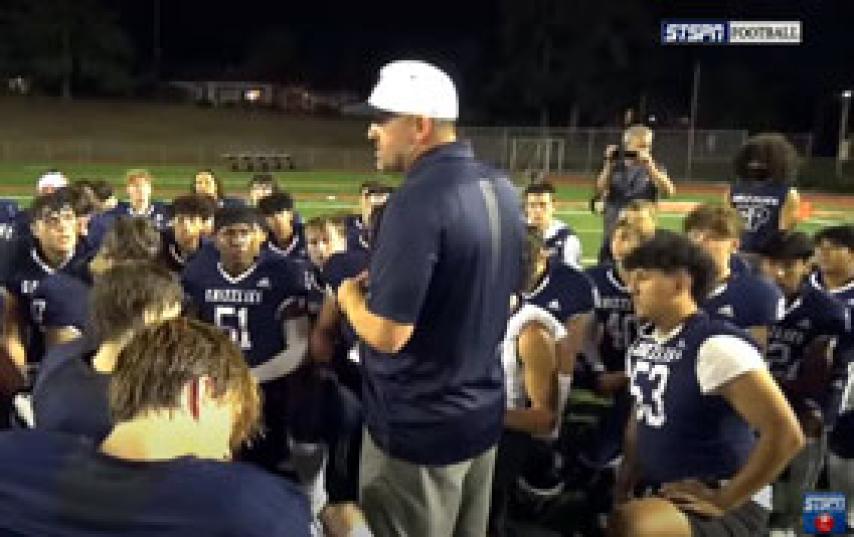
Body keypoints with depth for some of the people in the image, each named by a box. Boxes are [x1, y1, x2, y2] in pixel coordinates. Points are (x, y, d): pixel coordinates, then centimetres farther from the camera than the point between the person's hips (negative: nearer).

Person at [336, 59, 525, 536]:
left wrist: (350, 294, -5)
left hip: (419, 427, -8)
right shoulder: (501, 190, 2)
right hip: (483, 411, 8)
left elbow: (386, 333, -27)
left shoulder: (418, 200, -25)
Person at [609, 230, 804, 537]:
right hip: (659, 496, 8)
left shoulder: (716, 345, -19)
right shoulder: (642, 344, 8)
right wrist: (622, 489, 9)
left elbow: (786, 434, -23)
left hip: (728, 510, -8)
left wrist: (723, 501, -17)